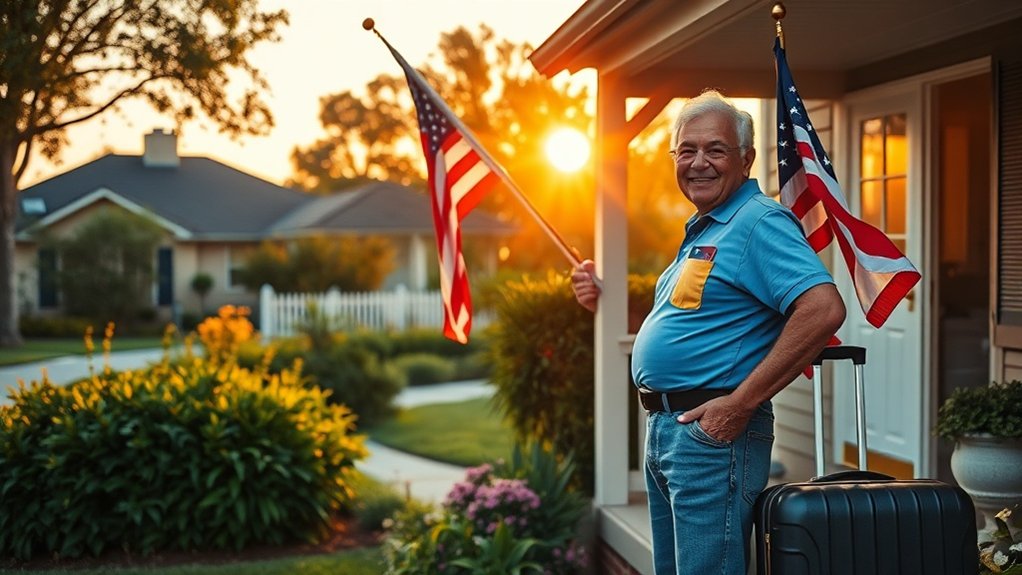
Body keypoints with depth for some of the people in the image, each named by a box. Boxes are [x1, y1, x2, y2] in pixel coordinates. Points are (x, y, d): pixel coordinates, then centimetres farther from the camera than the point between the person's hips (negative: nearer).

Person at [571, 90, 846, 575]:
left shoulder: (760, 223, -14)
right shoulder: (702, 230, 18)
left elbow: (824, 309, -27)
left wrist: (742, 403, -25)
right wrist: (604, 300, 9)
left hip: (712, 431, -10)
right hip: (663, 427, 10)